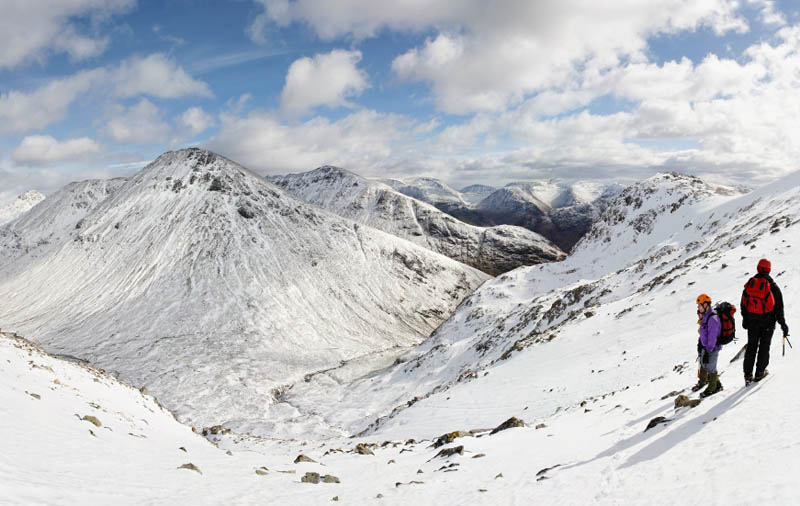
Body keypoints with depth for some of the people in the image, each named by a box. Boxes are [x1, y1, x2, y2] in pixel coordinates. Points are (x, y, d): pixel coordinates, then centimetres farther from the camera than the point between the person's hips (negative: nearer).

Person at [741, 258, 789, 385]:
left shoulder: (749, 283, 1)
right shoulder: (772, 286, -10)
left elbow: (743, 304, 8)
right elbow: (779, 307, -8)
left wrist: (745, 320, 20)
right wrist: (783, 324, 0)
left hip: (752, 322, 3)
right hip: (768, 321, -3)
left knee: (751, 346, 10)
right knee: (764, 346, 10)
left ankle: (748, 375, 7)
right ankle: (759, 373, 13)